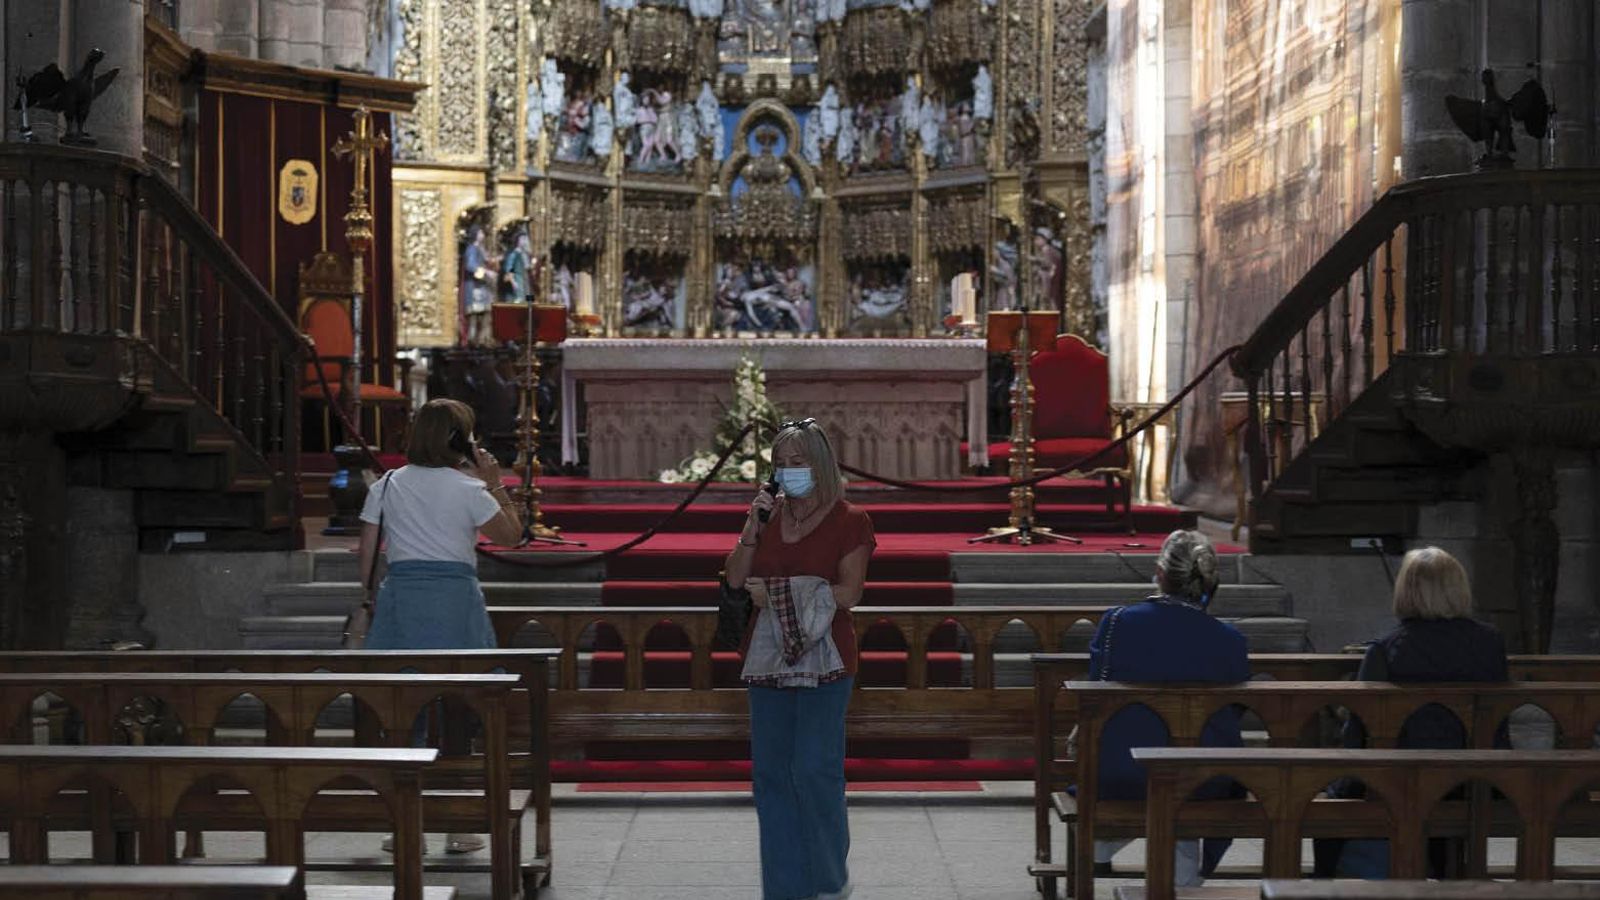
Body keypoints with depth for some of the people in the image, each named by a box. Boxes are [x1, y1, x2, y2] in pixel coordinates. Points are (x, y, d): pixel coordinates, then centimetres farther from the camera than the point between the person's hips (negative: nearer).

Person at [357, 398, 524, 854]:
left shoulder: (387, 486, 6)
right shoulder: (468, 490, -3)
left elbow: (367, 551, 6)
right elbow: (512, 534, 6)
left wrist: (370, 597, 16)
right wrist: (495, 484, 12)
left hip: (400, 594, 3)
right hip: (454, 598, -3)